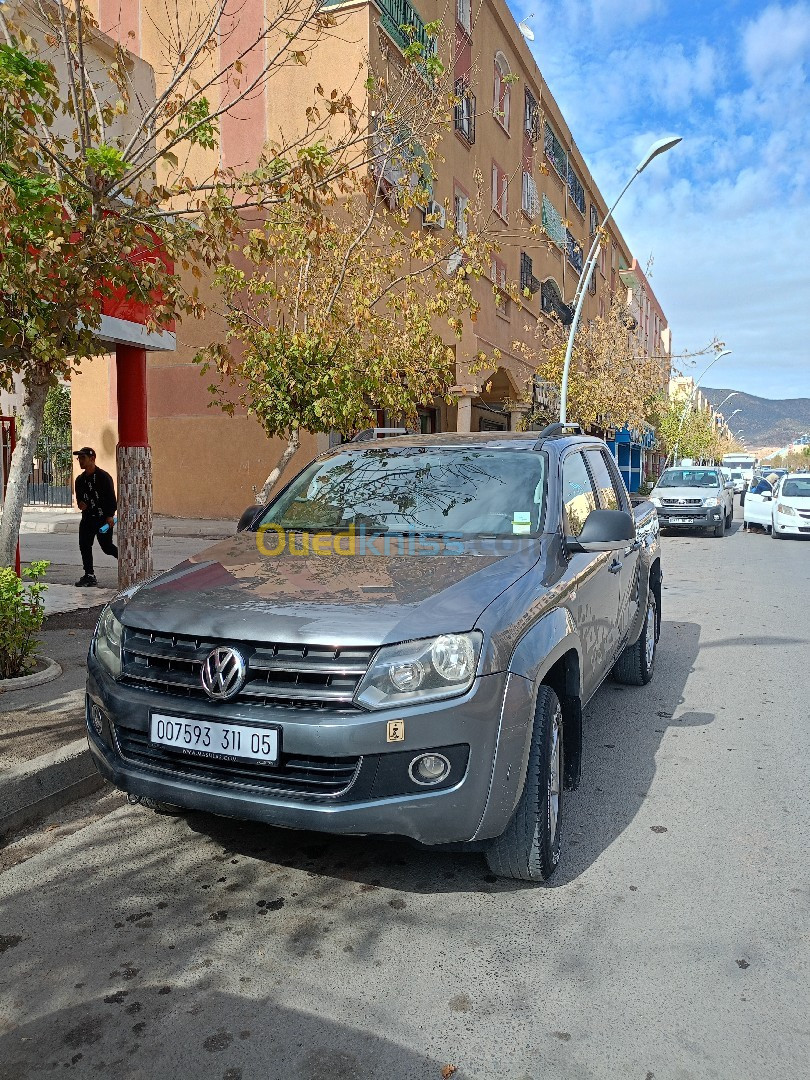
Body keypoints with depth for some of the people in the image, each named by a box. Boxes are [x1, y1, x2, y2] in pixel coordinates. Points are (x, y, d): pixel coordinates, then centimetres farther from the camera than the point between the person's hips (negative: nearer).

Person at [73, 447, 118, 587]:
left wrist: (110, 516, -20)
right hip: (87, 517, 7)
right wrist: (80, 503, -1)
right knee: (84, 545, 1)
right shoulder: (80, 479, 12)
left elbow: (111, 498, -14)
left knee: (107, 547, -3)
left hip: (103, 518, -7)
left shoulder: (104, 477, -10)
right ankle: (89, 576, 7)